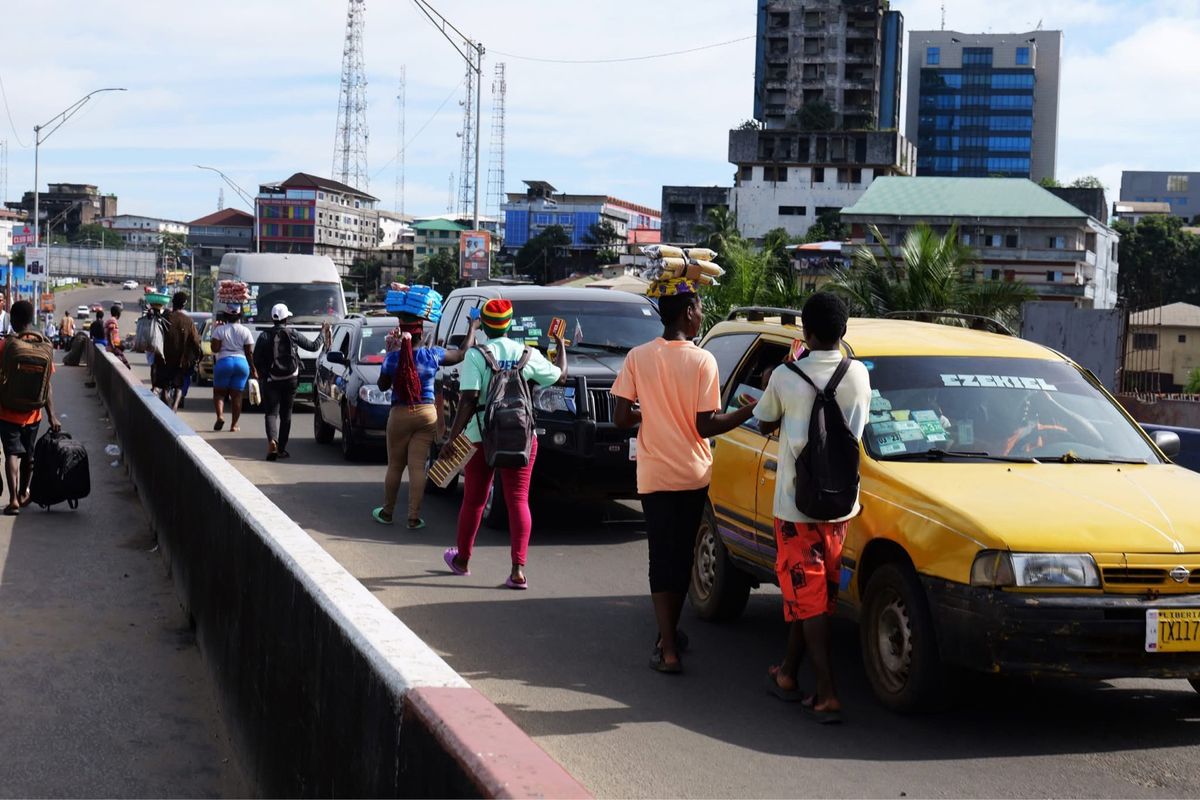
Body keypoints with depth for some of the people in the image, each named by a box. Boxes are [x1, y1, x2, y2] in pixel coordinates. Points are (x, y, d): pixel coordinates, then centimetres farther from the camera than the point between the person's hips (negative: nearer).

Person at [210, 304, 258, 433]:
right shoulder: (245, 331, 3)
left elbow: (215, 349, -6)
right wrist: (253, 369, 11)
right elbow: (249, 353, 3)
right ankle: (234, 424, 6)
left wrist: (216, 329, 5)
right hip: (241, 363, 2)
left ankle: (220, 416, -14)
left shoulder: (220, 329, -3)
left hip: (224, 362, -2)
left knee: (219, 392, 11)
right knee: (237, 395, 7)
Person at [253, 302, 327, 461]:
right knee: (286, 414, 12)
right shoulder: (293, 334, -3)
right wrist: (323, 334, 20)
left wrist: (263, 373, 12)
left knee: (271, 413, 0)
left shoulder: (265, 336, -3)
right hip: (290, 380, 1)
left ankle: (272, 441, -27)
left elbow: (256, 360, -5)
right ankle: (282, 448, 14)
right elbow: (313, 346, 4)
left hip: (271, 381, -1)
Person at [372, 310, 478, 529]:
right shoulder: (432, 355, -6)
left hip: (399, 415, 0)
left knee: (395, 465, 12)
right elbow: (462, 354, 9)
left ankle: (387, 512, 24)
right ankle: (414, 517, 0)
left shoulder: (392, 357, -7)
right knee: (418, 466, 1)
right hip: (427, 415, 0)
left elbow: (382, 386, 8)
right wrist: (473, 329, 22)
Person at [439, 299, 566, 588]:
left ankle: (462, 560, 33)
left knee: (474, 499, 15)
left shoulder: (476, 355, -7)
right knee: (519, 500, 1)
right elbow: (560, 377, 15)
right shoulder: (527, 354, 1)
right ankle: (518, 570, -10)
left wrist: (452, 437, -14)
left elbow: (469, 400, -16)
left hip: (481, 436, -1)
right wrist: (561, 347, 32)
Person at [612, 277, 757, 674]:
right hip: (693, 476, 0)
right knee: (682, 555, 16)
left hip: (654, 475, 1)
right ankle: (670, 632, 30)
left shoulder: (638, 357, -6)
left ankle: (668, 648, -6)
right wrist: (750, 412, -6)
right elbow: (705, 425, -14)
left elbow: (621, 417, -6)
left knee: (663, 558, 3)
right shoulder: (702, 361, -12)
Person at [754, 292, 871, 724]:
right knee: (814, 593, 17)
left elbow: (765, 425, 5)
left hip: (797, 504, -4)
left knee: (807, 596, -1)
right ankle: (788, 673, 31)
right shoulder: (858, 376, -3)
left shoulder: (786, 379, -13)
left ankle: (827, 696, -9)